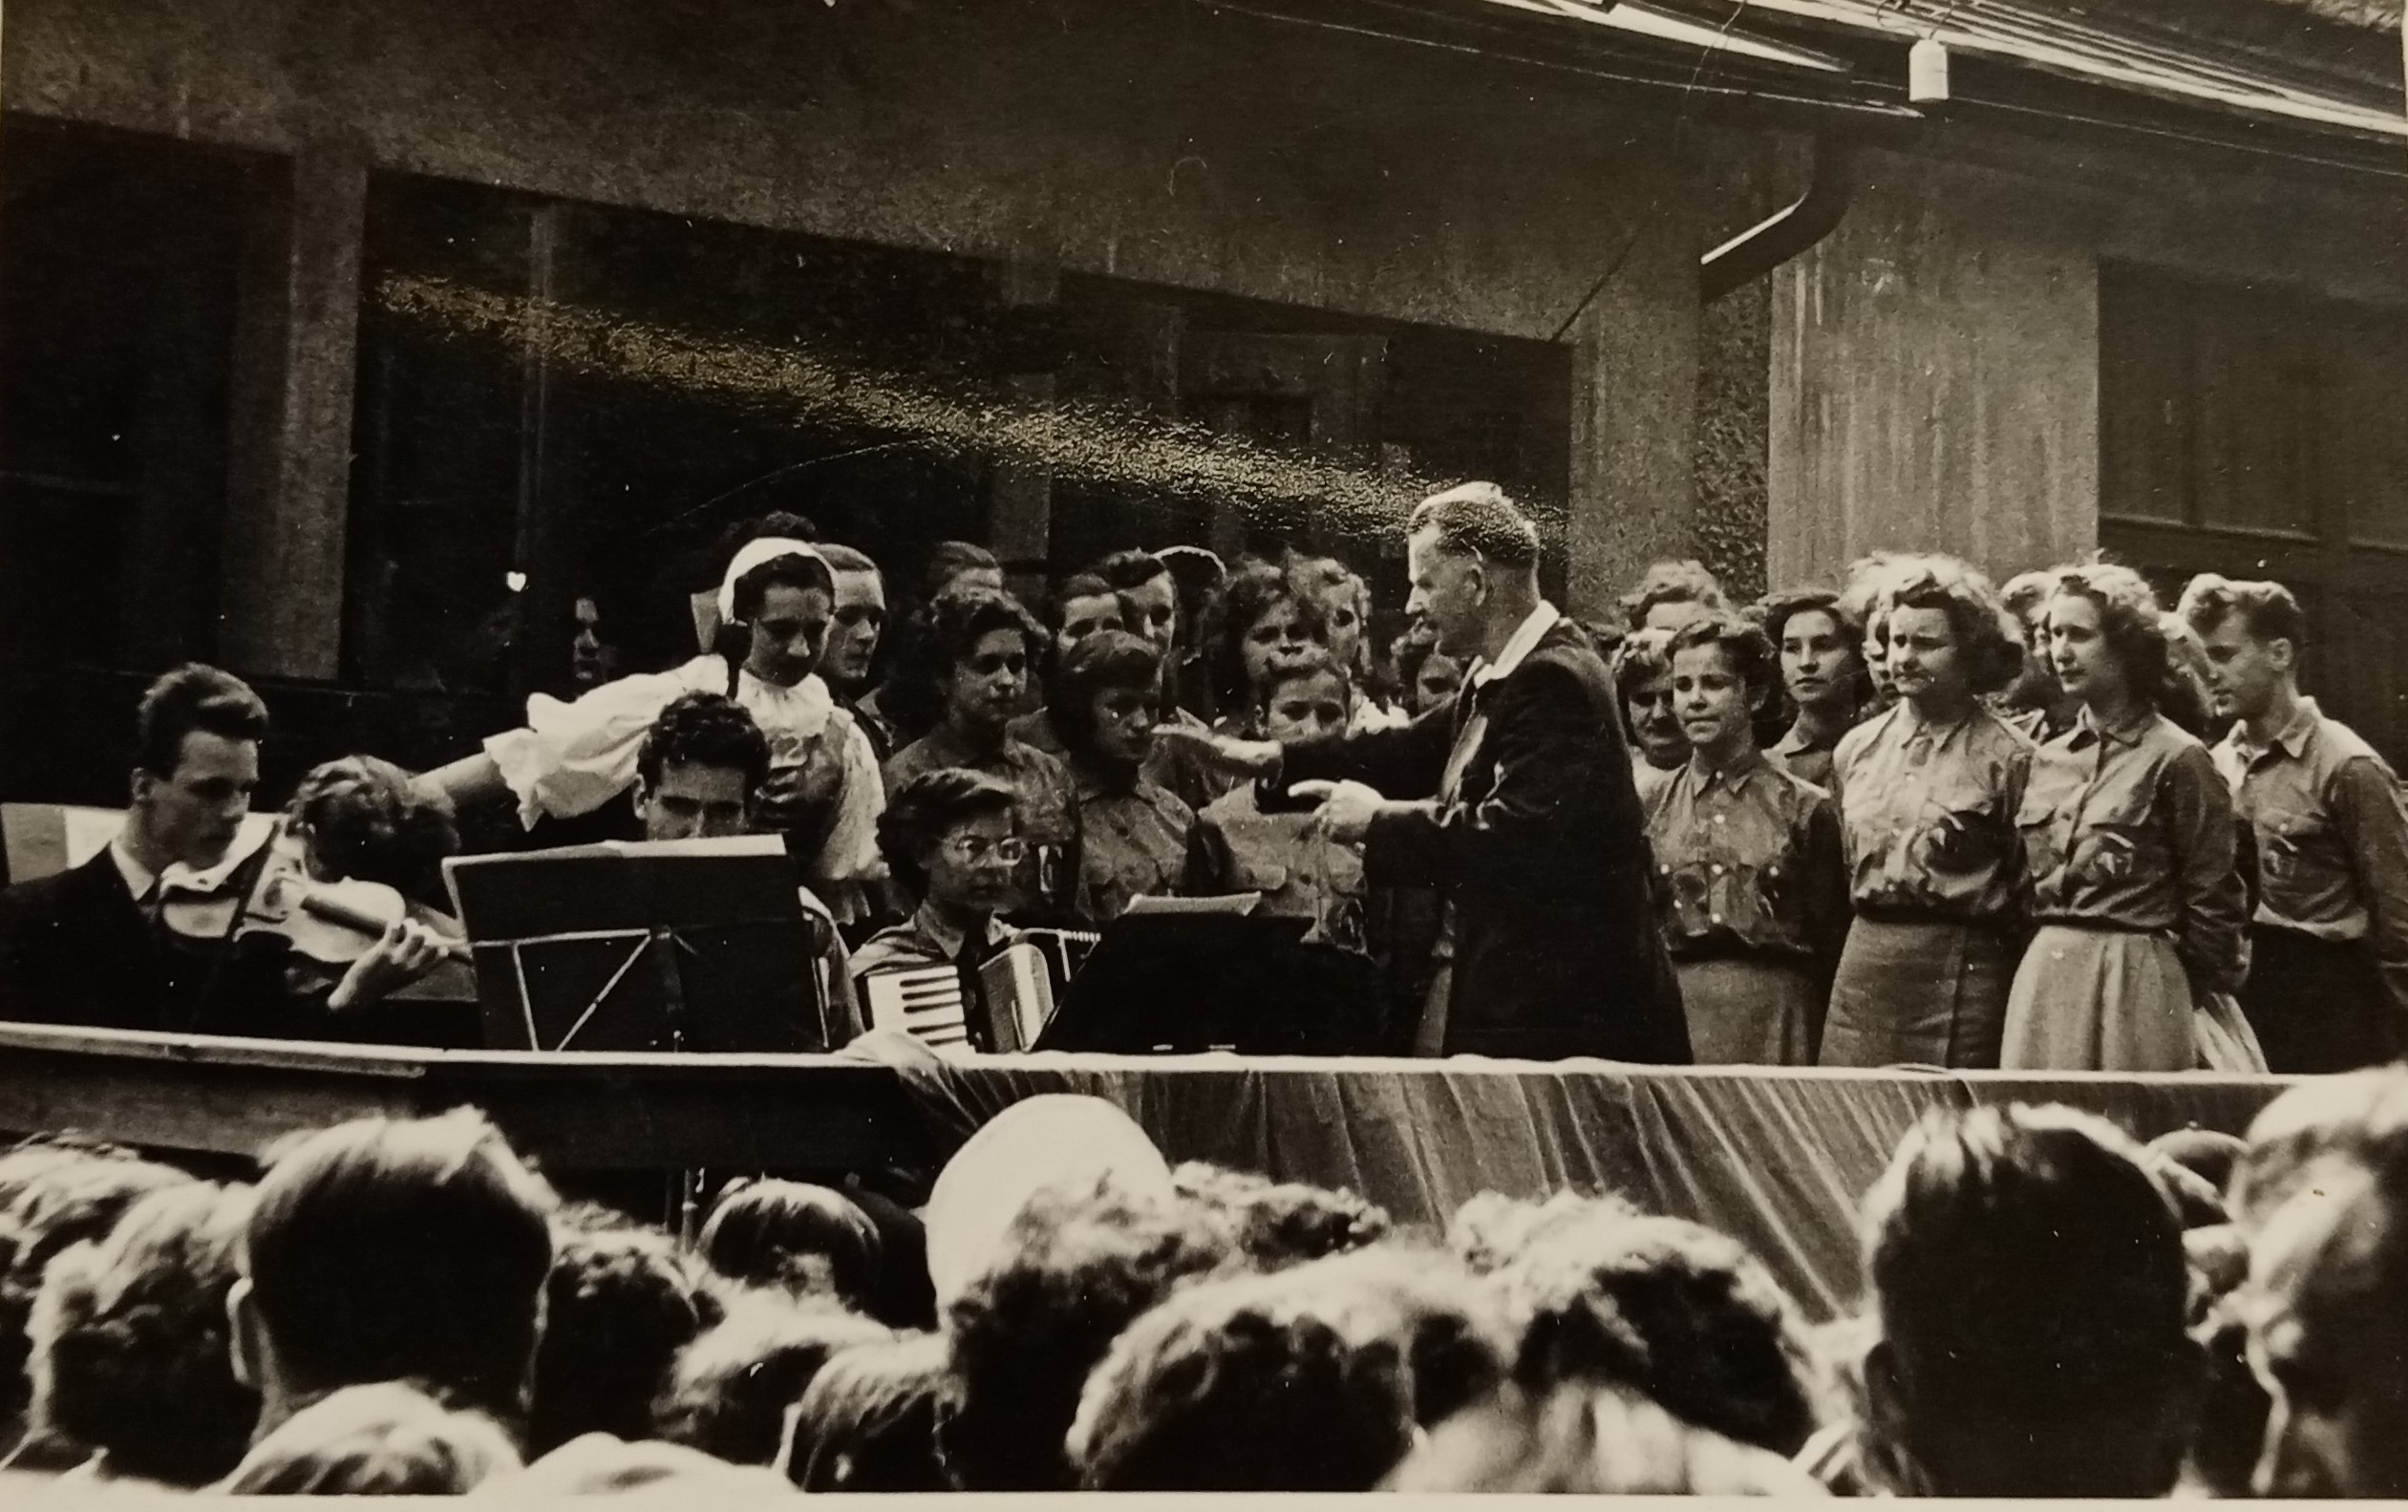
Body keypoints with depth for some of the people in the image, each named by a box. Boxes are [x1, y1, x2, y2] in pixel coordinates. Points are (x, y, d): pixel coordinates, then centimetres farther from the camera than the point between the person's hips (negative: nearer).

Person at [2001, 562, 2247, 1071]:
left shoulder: (2175, 758, -6)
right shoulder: (2047, 759, 13)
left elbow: (2212, 901, -4)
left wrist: (2205, 1000, 1)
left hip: (2136, 983, -6)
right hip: (2041, 977, 6)